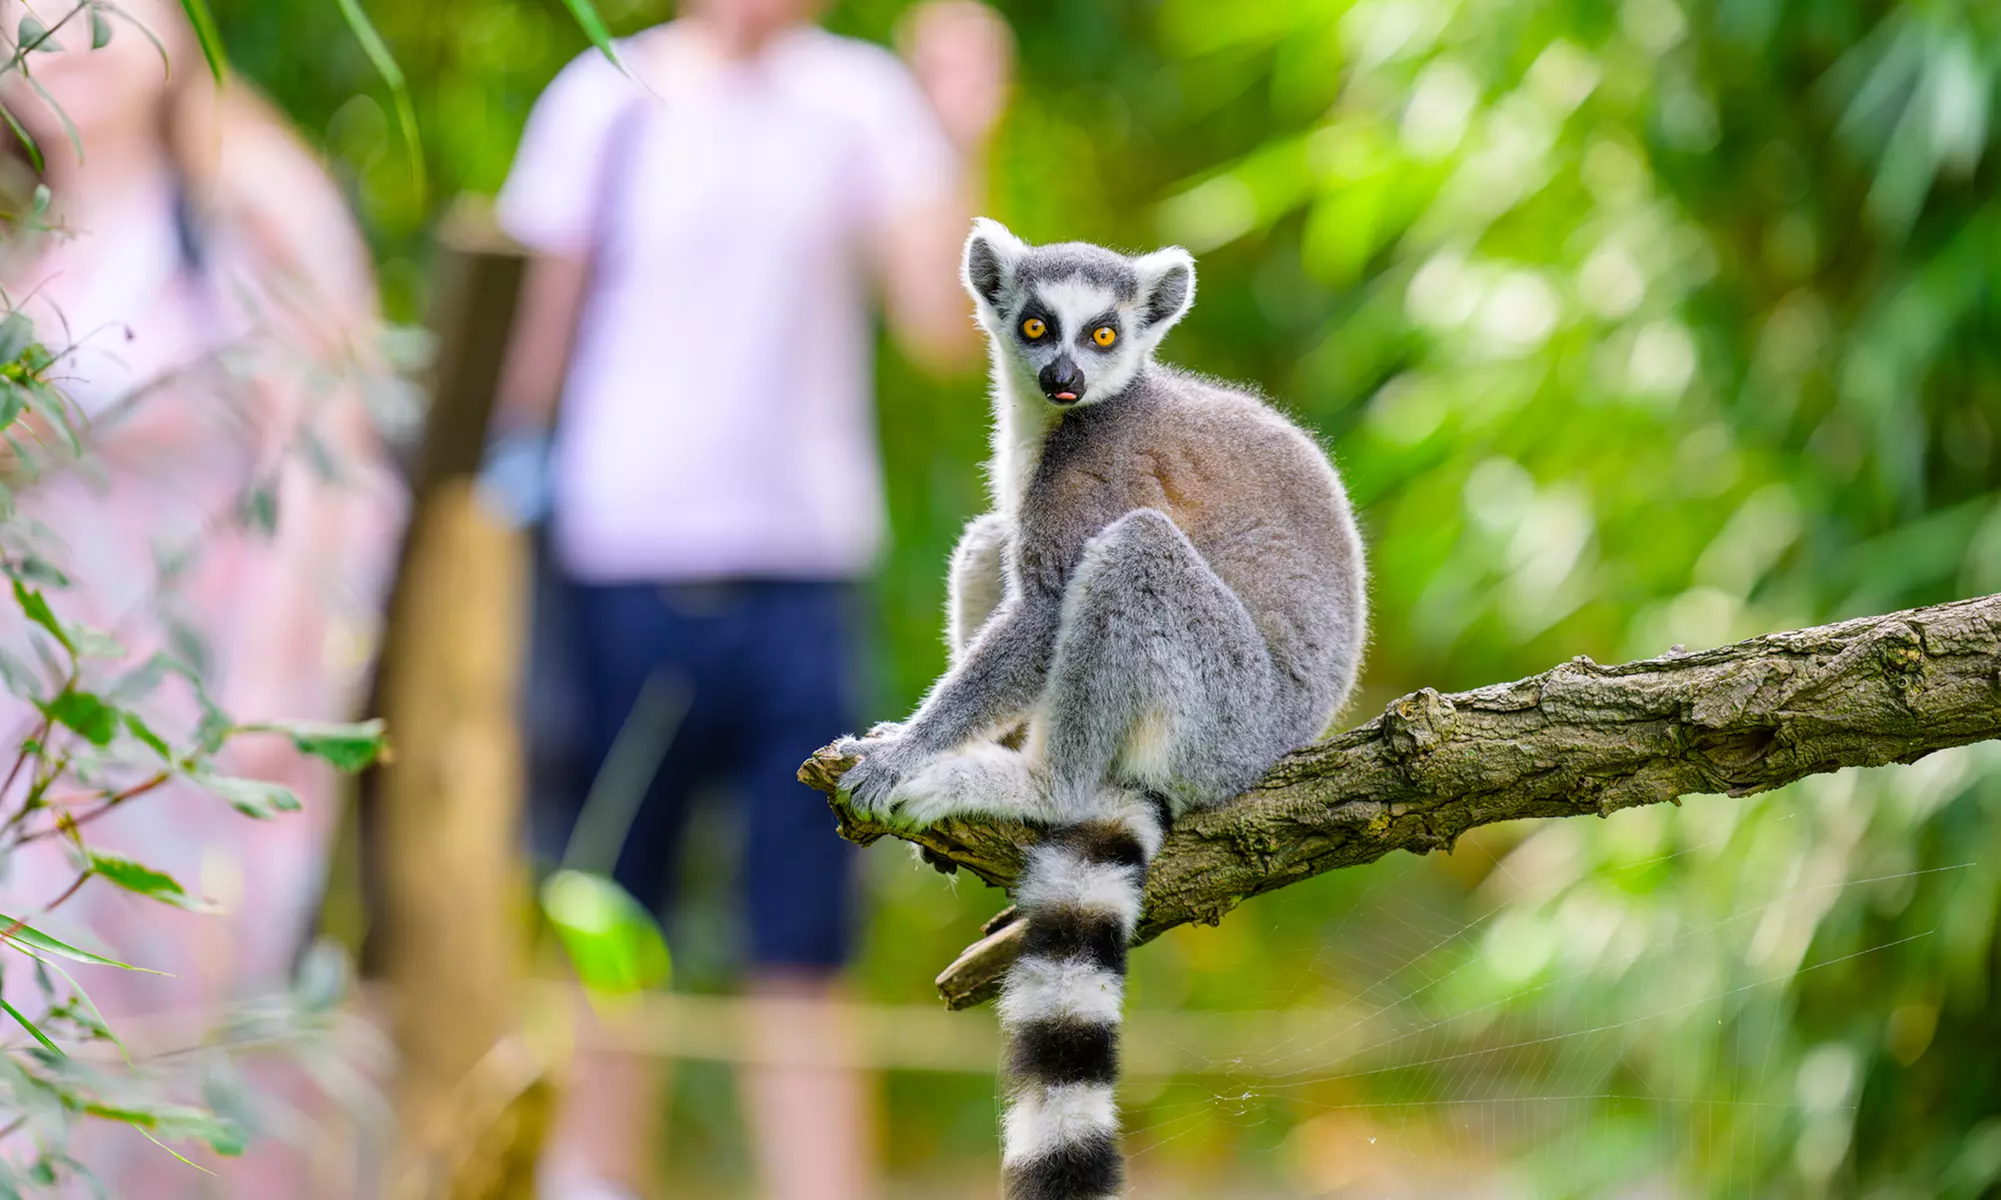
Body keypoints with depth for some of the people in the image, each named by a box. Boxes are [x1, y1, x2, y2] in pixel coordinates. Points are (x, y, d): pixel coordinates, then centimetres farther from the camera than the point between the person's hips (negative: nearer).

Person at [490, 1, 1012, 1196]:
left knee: (804, 962, 1)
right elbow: (540, 333, 6)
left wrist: (962, 145, -13)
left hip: (806, 570, 1)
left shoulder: (864, 98, 5)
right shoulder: (604, 102, 2)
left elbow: (945, 326, -3)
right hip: (626, 567, -1)